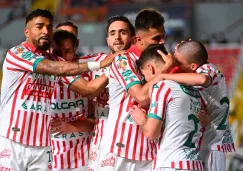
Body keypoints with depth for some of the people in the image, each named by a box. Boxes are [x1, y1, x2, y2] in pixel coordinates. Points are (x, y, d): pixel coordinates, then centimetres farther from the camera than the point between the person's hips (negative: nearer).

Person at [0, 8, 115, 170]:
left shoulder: (55, 61, 12)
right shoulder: (17, 53, -7)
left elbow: (86, 88, 6)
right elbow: (53, 69, -20)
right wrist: (99, 64, -21)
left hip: (42, 144, 6)